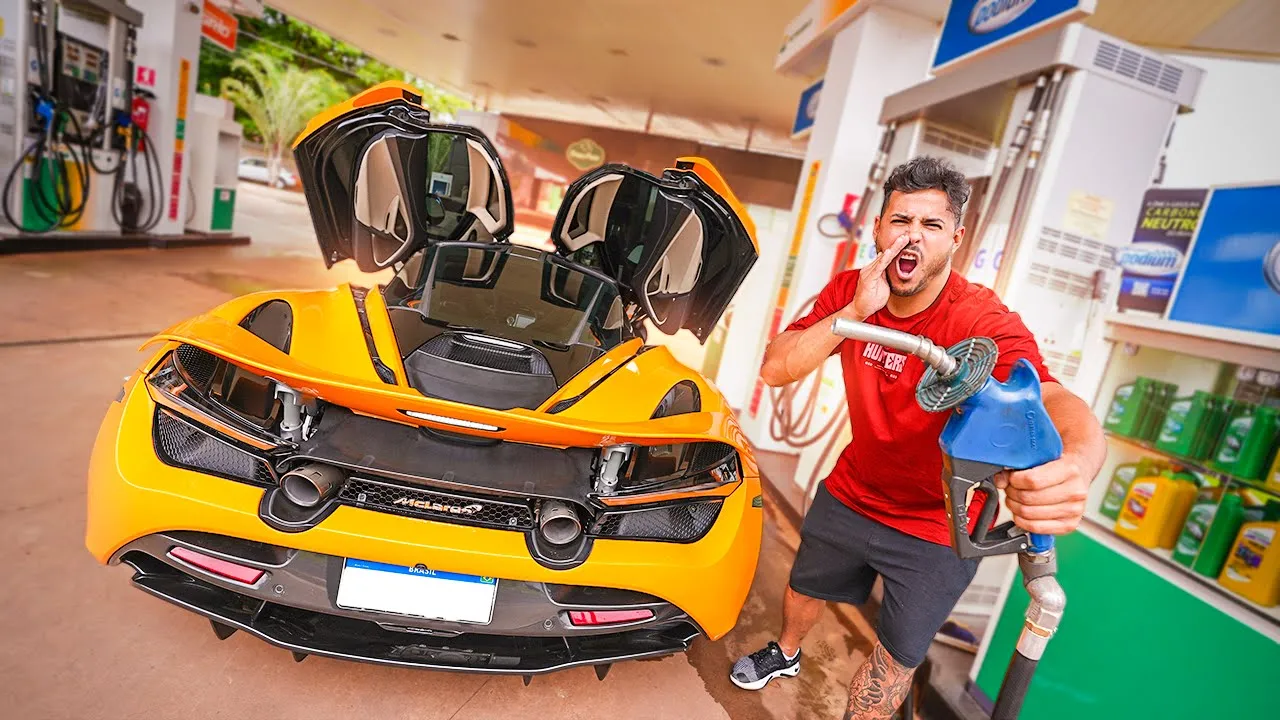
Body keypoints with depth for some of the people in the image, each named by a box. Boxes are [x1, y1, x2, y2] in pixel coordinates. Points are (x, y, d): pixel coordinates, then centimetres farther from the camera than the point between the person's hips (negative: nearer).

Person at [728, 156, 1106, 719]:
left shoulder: (984, 322, -27)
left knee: (896, 657, 15)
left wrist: (1076, 462, -68)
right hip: (849, 493, 5)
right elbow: (774, 370, -20)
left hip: (935, 531, -4)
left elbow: (1050, 399, -44)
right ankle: (784, 654, 62)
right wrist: (855, 311, -33)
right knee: (804, 588, 29)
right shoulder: (848, 291, -13)